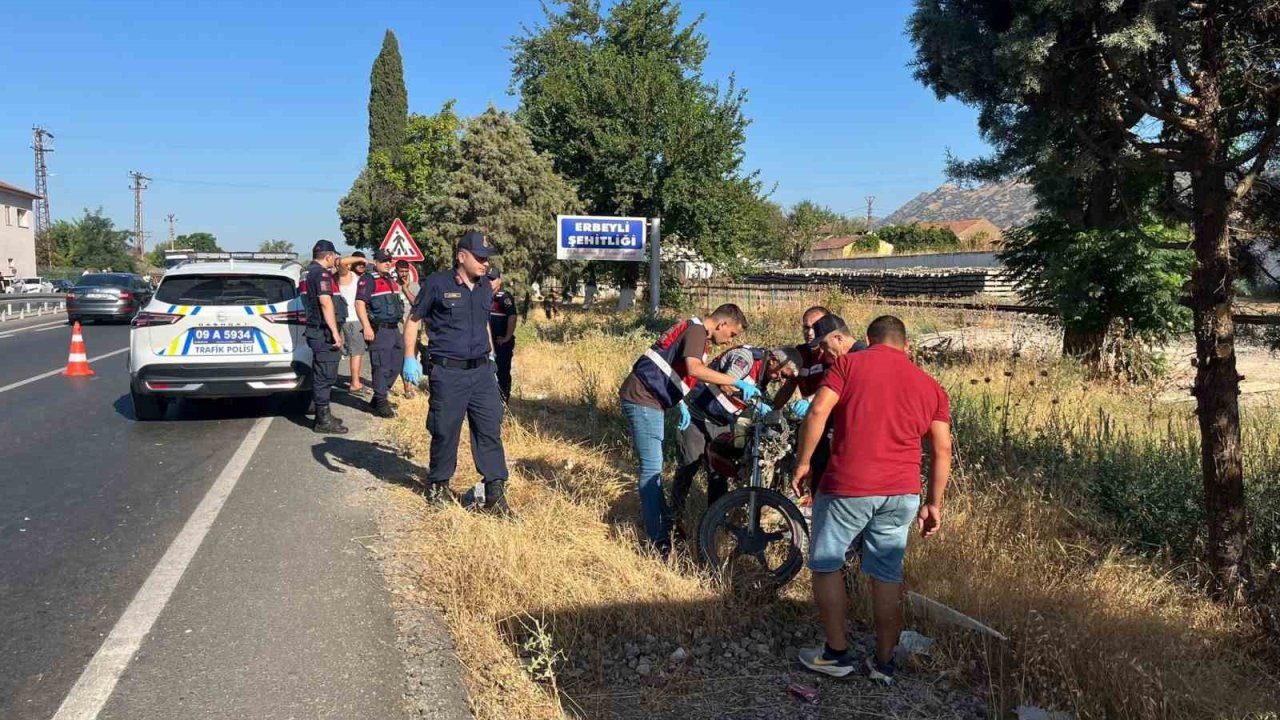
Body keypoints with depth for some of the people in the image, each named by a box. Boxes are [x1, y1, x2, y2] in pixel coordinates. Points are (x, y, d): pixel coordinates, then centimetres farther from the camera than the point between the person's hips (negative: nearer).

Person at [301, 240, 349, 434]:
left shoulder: (309, 272, 18)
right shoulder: (321, 273, -15)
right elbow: (326, 303, -23)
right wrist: (335, 332, -23)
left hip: (316, 330, 11)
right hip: (325, 332, -11)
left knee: (322, 374, 16)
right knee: (325, 375, -7)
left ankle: (323, 416, 24)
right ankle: (323, 420, -3)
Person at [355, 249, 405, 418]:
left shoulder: (391, 279, 18)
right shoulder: (368, 279, -9)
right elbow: (359, 303, -17)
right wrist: (366, 327, -24)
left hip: (394, 328, 9)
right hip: (379, 330, -9)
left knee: (395, 366, 13)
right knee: (381, 367, -7)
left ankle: (378, 399, 25)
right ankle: (381, 404, 1)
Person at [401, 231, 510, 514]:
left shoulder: (485, 287, 9)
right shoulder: (437, 283, -8)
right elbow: (413, 320, -1)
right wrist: (409, 358, -8)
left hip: (482, 370, 5)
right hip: (448, 372, -5)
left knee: (491, 429, 1)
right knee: (445, 431, 6)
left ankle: (495, 493, 6)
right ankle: (438, 484, 28)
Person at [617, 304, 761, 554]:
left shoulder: (696, 332, 17)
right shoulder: (697, 330, -14)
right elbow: (694, 369, -32)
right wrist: (737, 382, -30)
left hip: (649, 399, 10)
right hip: (643, 399, -10)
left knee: (653, 466, 19)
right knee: (652, 468, -7)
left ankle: (664, 522, 32)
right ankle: (658, 540, -4)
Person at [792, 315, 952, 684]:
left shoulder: (850, 364, 3)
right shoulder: (930, 385, 13)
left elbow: (818, 412, -9)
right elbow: (942, 450, 10)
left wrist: (802, 463, -1)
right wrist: (934, 504, 16)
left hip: (848, 487, -4)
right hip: (902, 493, 4)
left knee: (826, 566, 13)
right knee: (887, 576, 14)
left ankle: (836, 654, 19)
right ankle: (884, 662, 23)